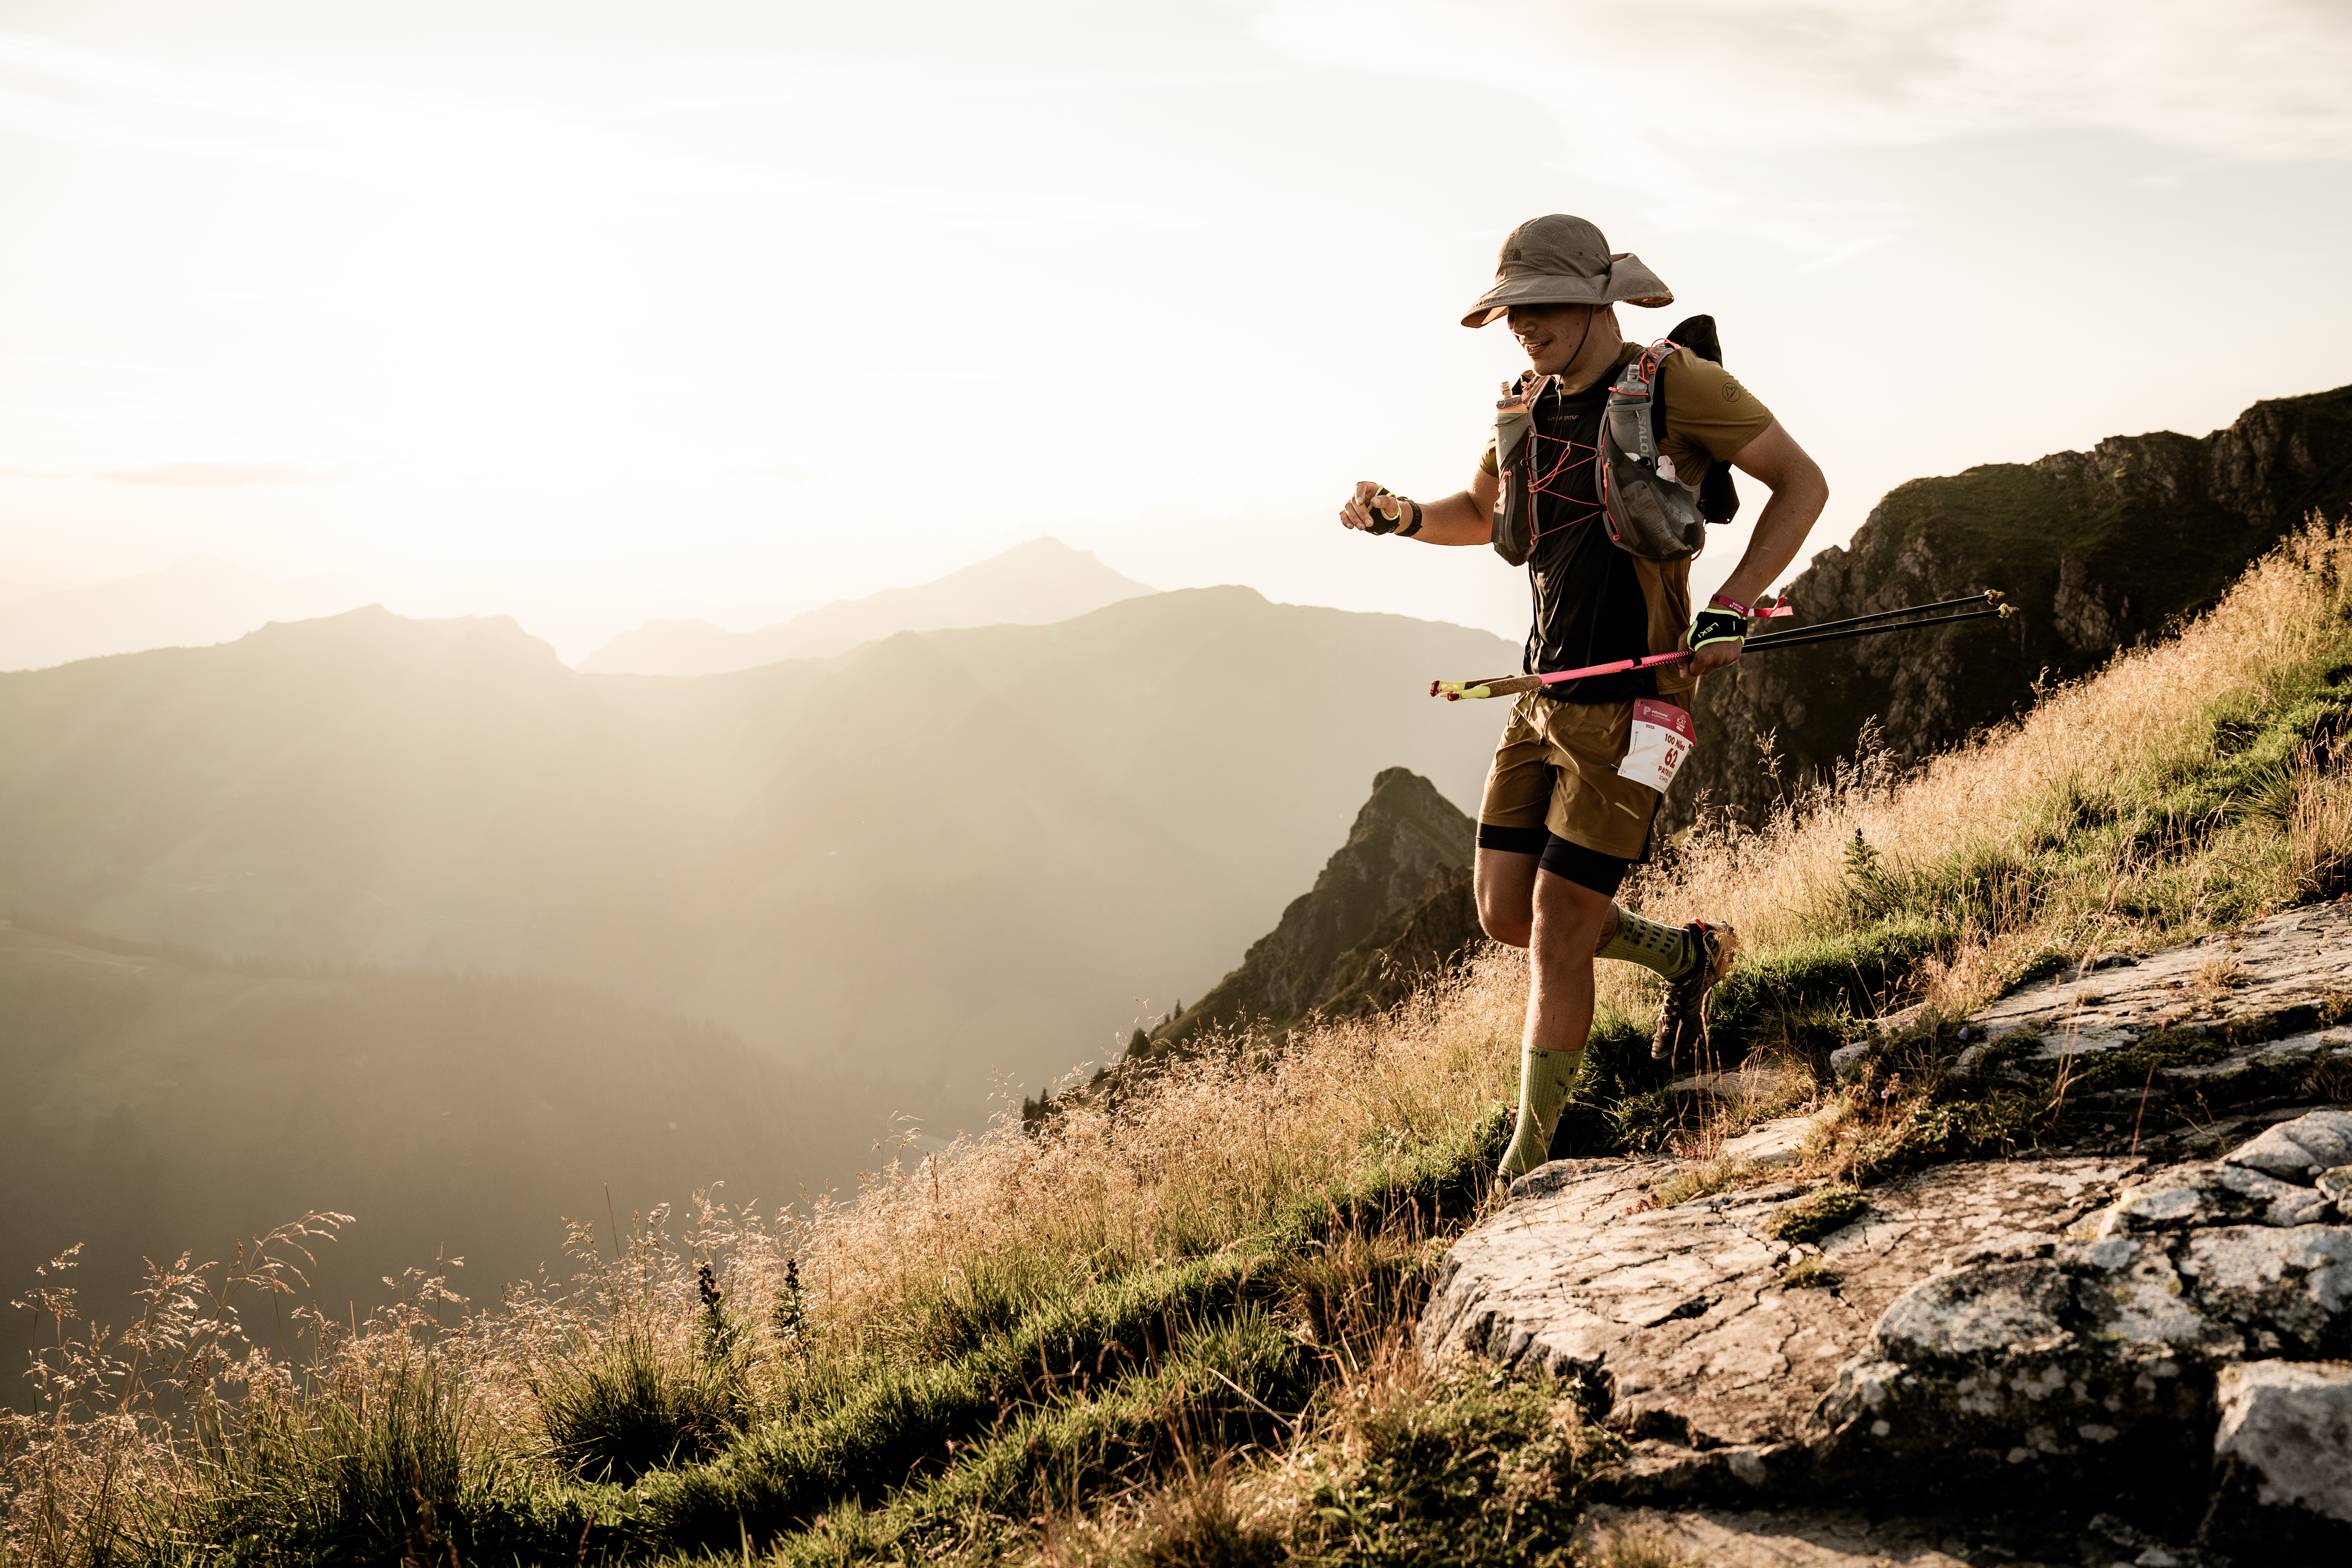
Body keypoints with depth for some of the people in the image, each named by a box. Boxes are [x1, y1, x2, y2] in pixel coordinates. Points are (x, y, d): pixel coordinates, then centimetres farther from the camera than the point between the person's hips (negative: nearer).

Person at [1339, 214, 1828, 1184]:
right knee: (1506, 915, 9)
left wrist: (1729, 610, -16)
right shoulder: (1529, 400, 10)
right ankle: (1688, 955, 34)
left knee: (1558, 937, -5)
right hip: (1544, 695, 7)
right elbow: (1483, 515, 26)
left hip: (1629, 702, -7)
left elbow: (1802, 483, -5)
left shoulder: (1674, 385, -10)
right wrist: (1405, 518, 4)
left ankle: (1528, 1170, 9)